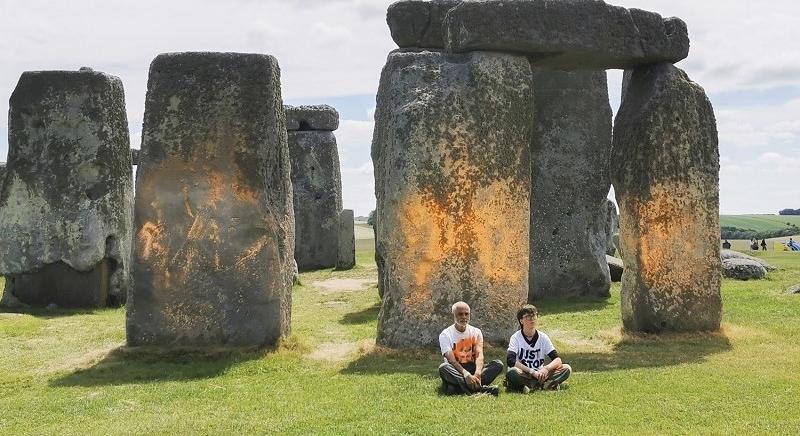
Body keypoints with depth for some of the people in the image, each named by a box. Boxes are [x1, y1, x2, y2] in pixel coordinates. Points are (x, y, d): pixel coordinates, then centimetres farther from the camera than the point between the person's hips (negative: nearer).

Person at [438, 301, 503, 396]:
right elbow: (451, 360, -18)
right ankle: (480, 388, -44)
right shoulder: (445, 334, -4)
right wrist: (466, 374, -36)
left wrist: (477, 373, -32)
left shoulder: (476, 332, 6)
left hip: (472, 368, 3)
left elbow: (479, 355, -10)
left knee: (498, 364, -20)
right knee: (443, 367, -36)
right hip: (456, 372, -3)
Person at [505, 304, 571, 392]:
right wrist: (532, 372, -28)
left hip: (539, 374, 4)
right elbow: (510, 361, -22)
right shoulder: (516, 337, -7)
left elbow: (557, 360, -5)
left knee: (566, 369, -14)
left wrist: (546, 368, -26)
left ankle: (532, 385, -22)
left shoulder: (543, 337, 2)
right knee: (512, 373, -37)